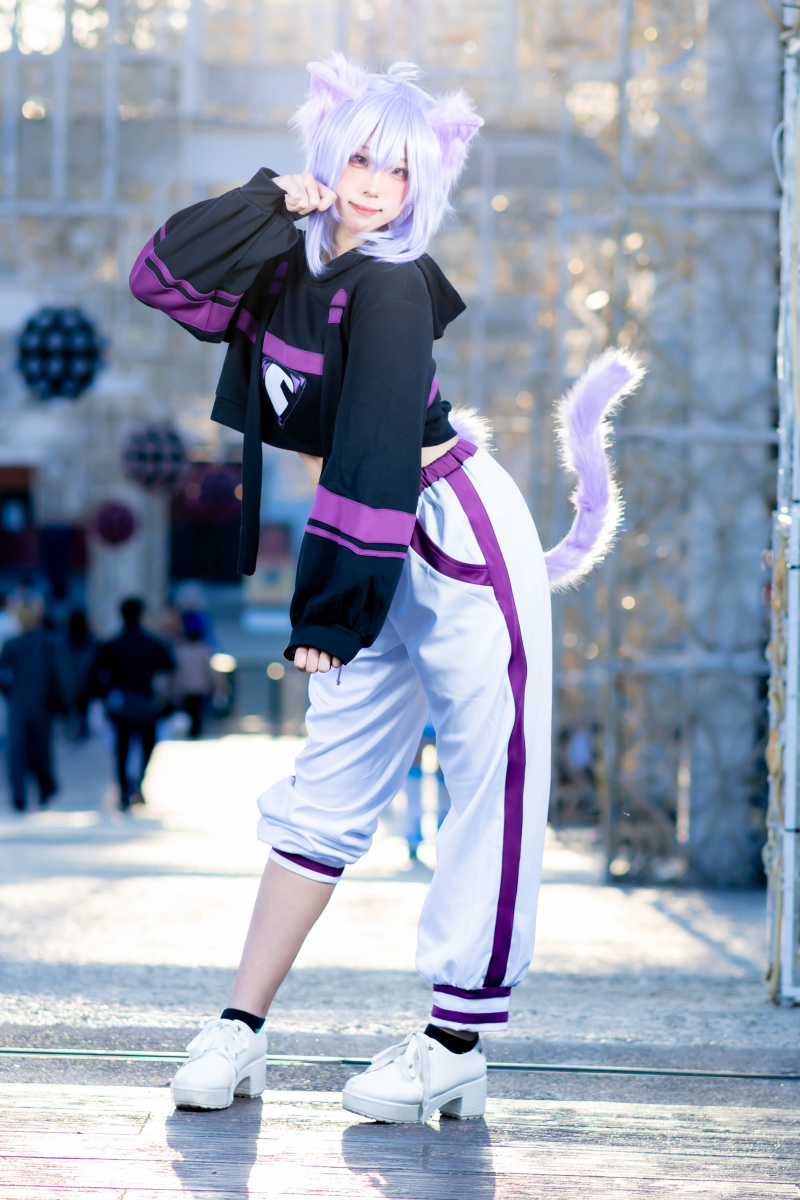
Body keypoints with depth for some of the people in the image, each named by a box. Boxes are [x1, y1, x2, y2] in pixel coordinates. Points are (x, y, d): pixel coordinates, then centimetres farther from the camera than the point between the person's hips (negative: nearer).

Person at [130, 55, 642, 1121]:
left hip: (461, 540, -8)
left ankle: (457, 1052, 0)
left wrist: (334, 604, -20)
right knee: (329, 789, 7)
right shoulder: (286, 266, 6)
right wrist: (274, 197, -10)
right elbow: (163, 278, -4)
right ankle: (240, 1033, 8)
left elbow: (374, 451, -21)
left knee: (489, 794, -3)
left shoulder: (389, 287, -16)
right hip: (383, 558, 8)